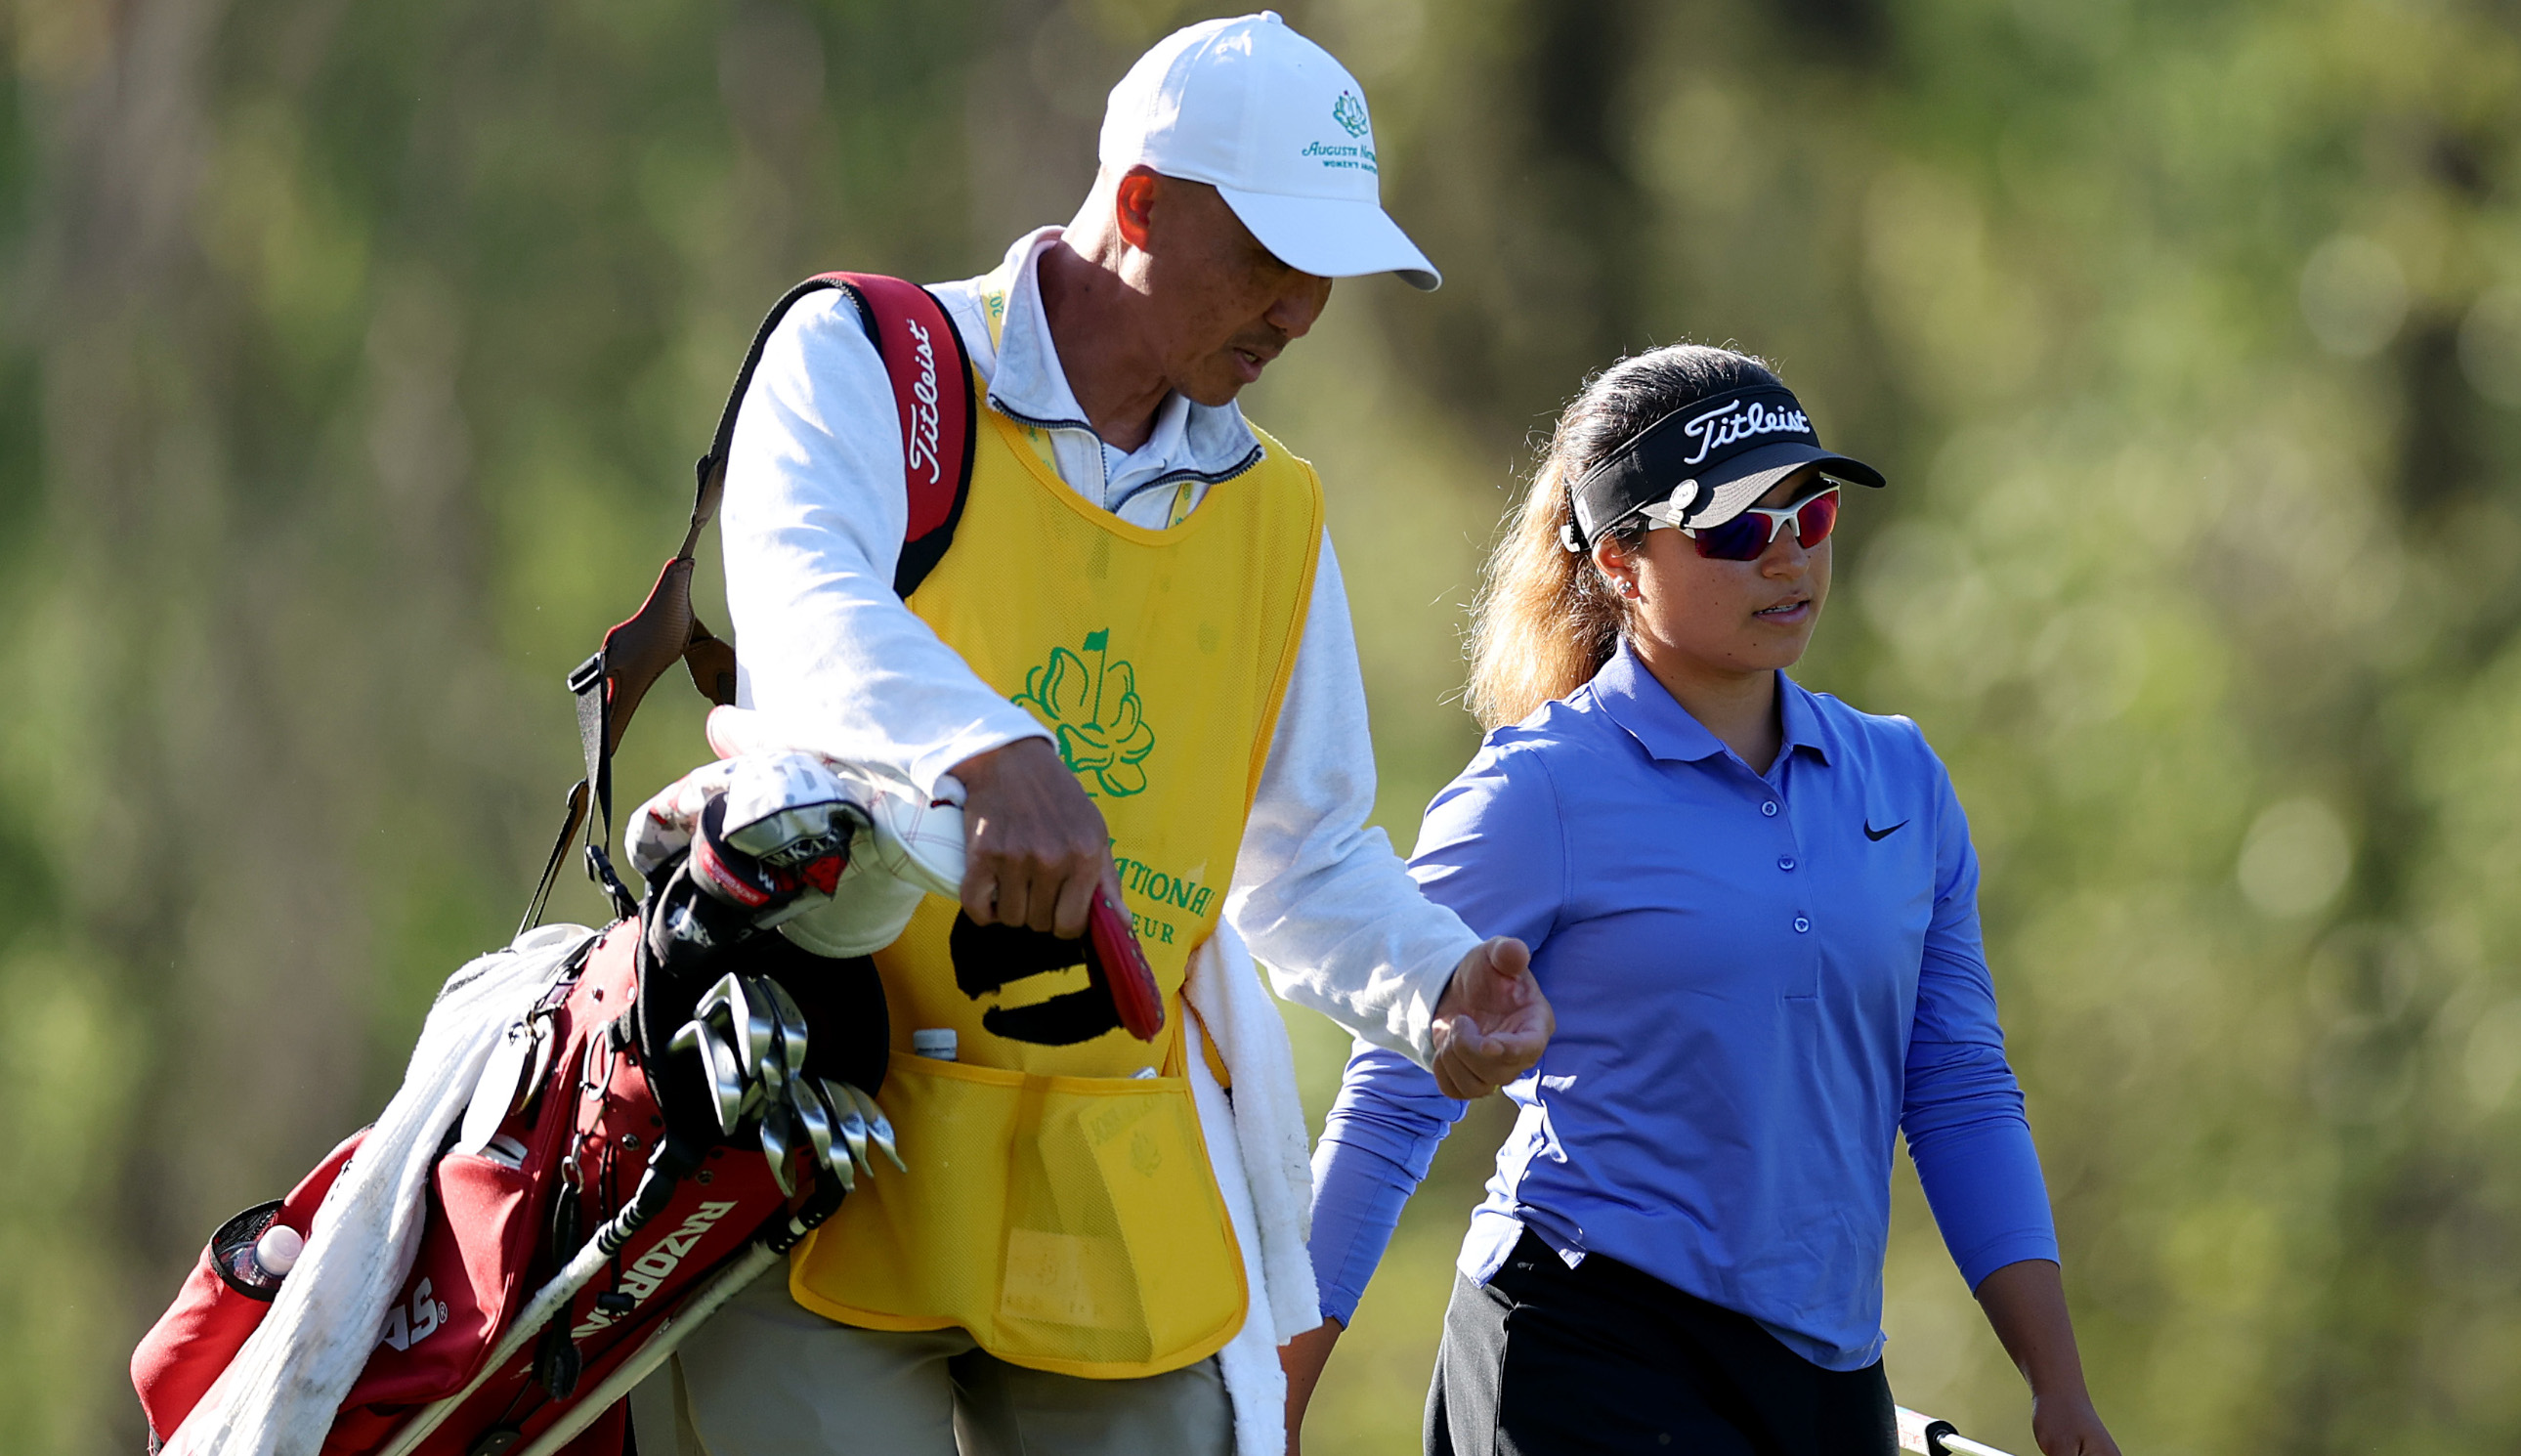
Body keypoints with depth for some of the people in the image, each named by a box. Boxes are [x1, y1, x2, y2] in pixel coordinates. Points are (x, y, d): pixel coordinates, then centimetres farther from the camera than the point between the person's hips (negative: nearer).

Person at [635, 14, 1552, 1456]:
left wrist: (1435, 983, 0)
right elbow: (807, 616, -22)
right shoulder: (864, 365, -1)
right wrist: (990, 755, -43)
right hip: (830, 1155, -5)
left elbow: (1309, 854, 23)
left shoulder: (1272, 514, 16)